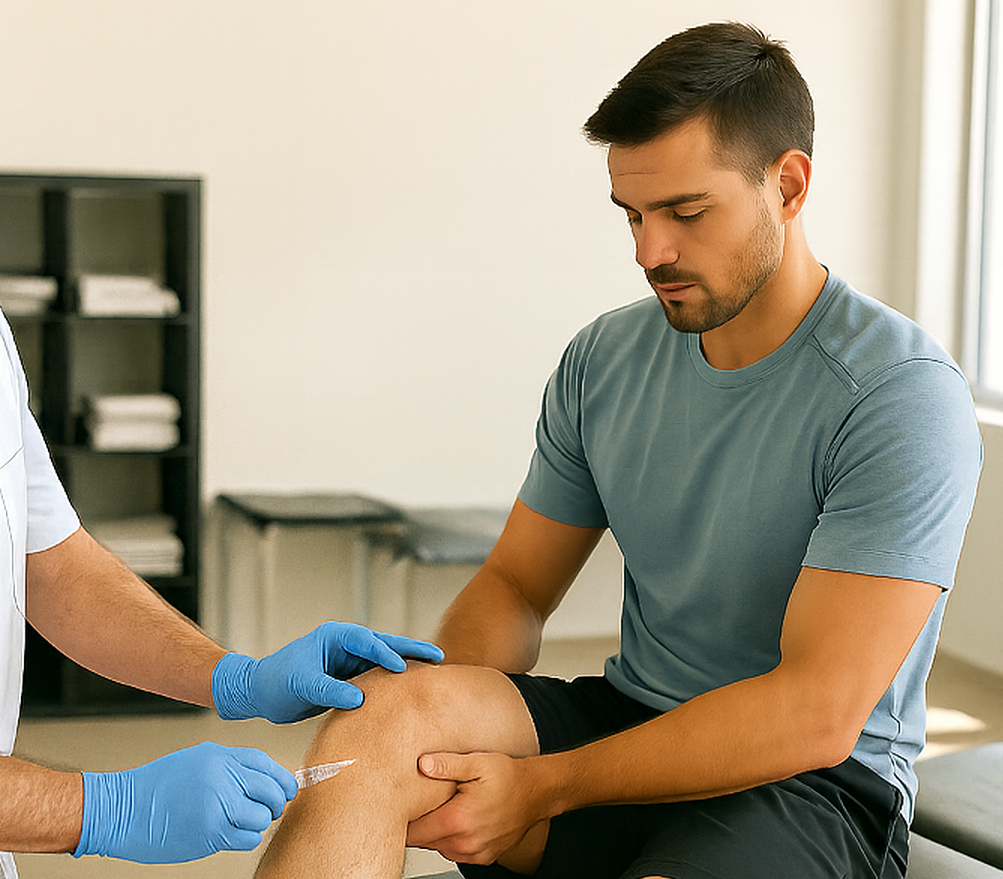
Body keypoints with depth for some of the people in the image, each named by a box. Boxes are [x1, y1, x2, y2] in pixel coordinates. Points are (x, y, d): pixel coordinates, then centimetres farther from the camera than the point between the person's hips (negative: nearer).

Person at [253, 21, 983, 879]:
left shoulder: (904, 396, -16)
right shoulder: (605, 359, 4)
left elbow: (817, 715, -21)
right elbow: (516, 584, 11)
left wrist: (539, 789, -21)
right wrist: (445, 722, -12)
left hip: (811, 787, -5)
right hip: (628, 720, 6)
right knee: (380, 711, -25)